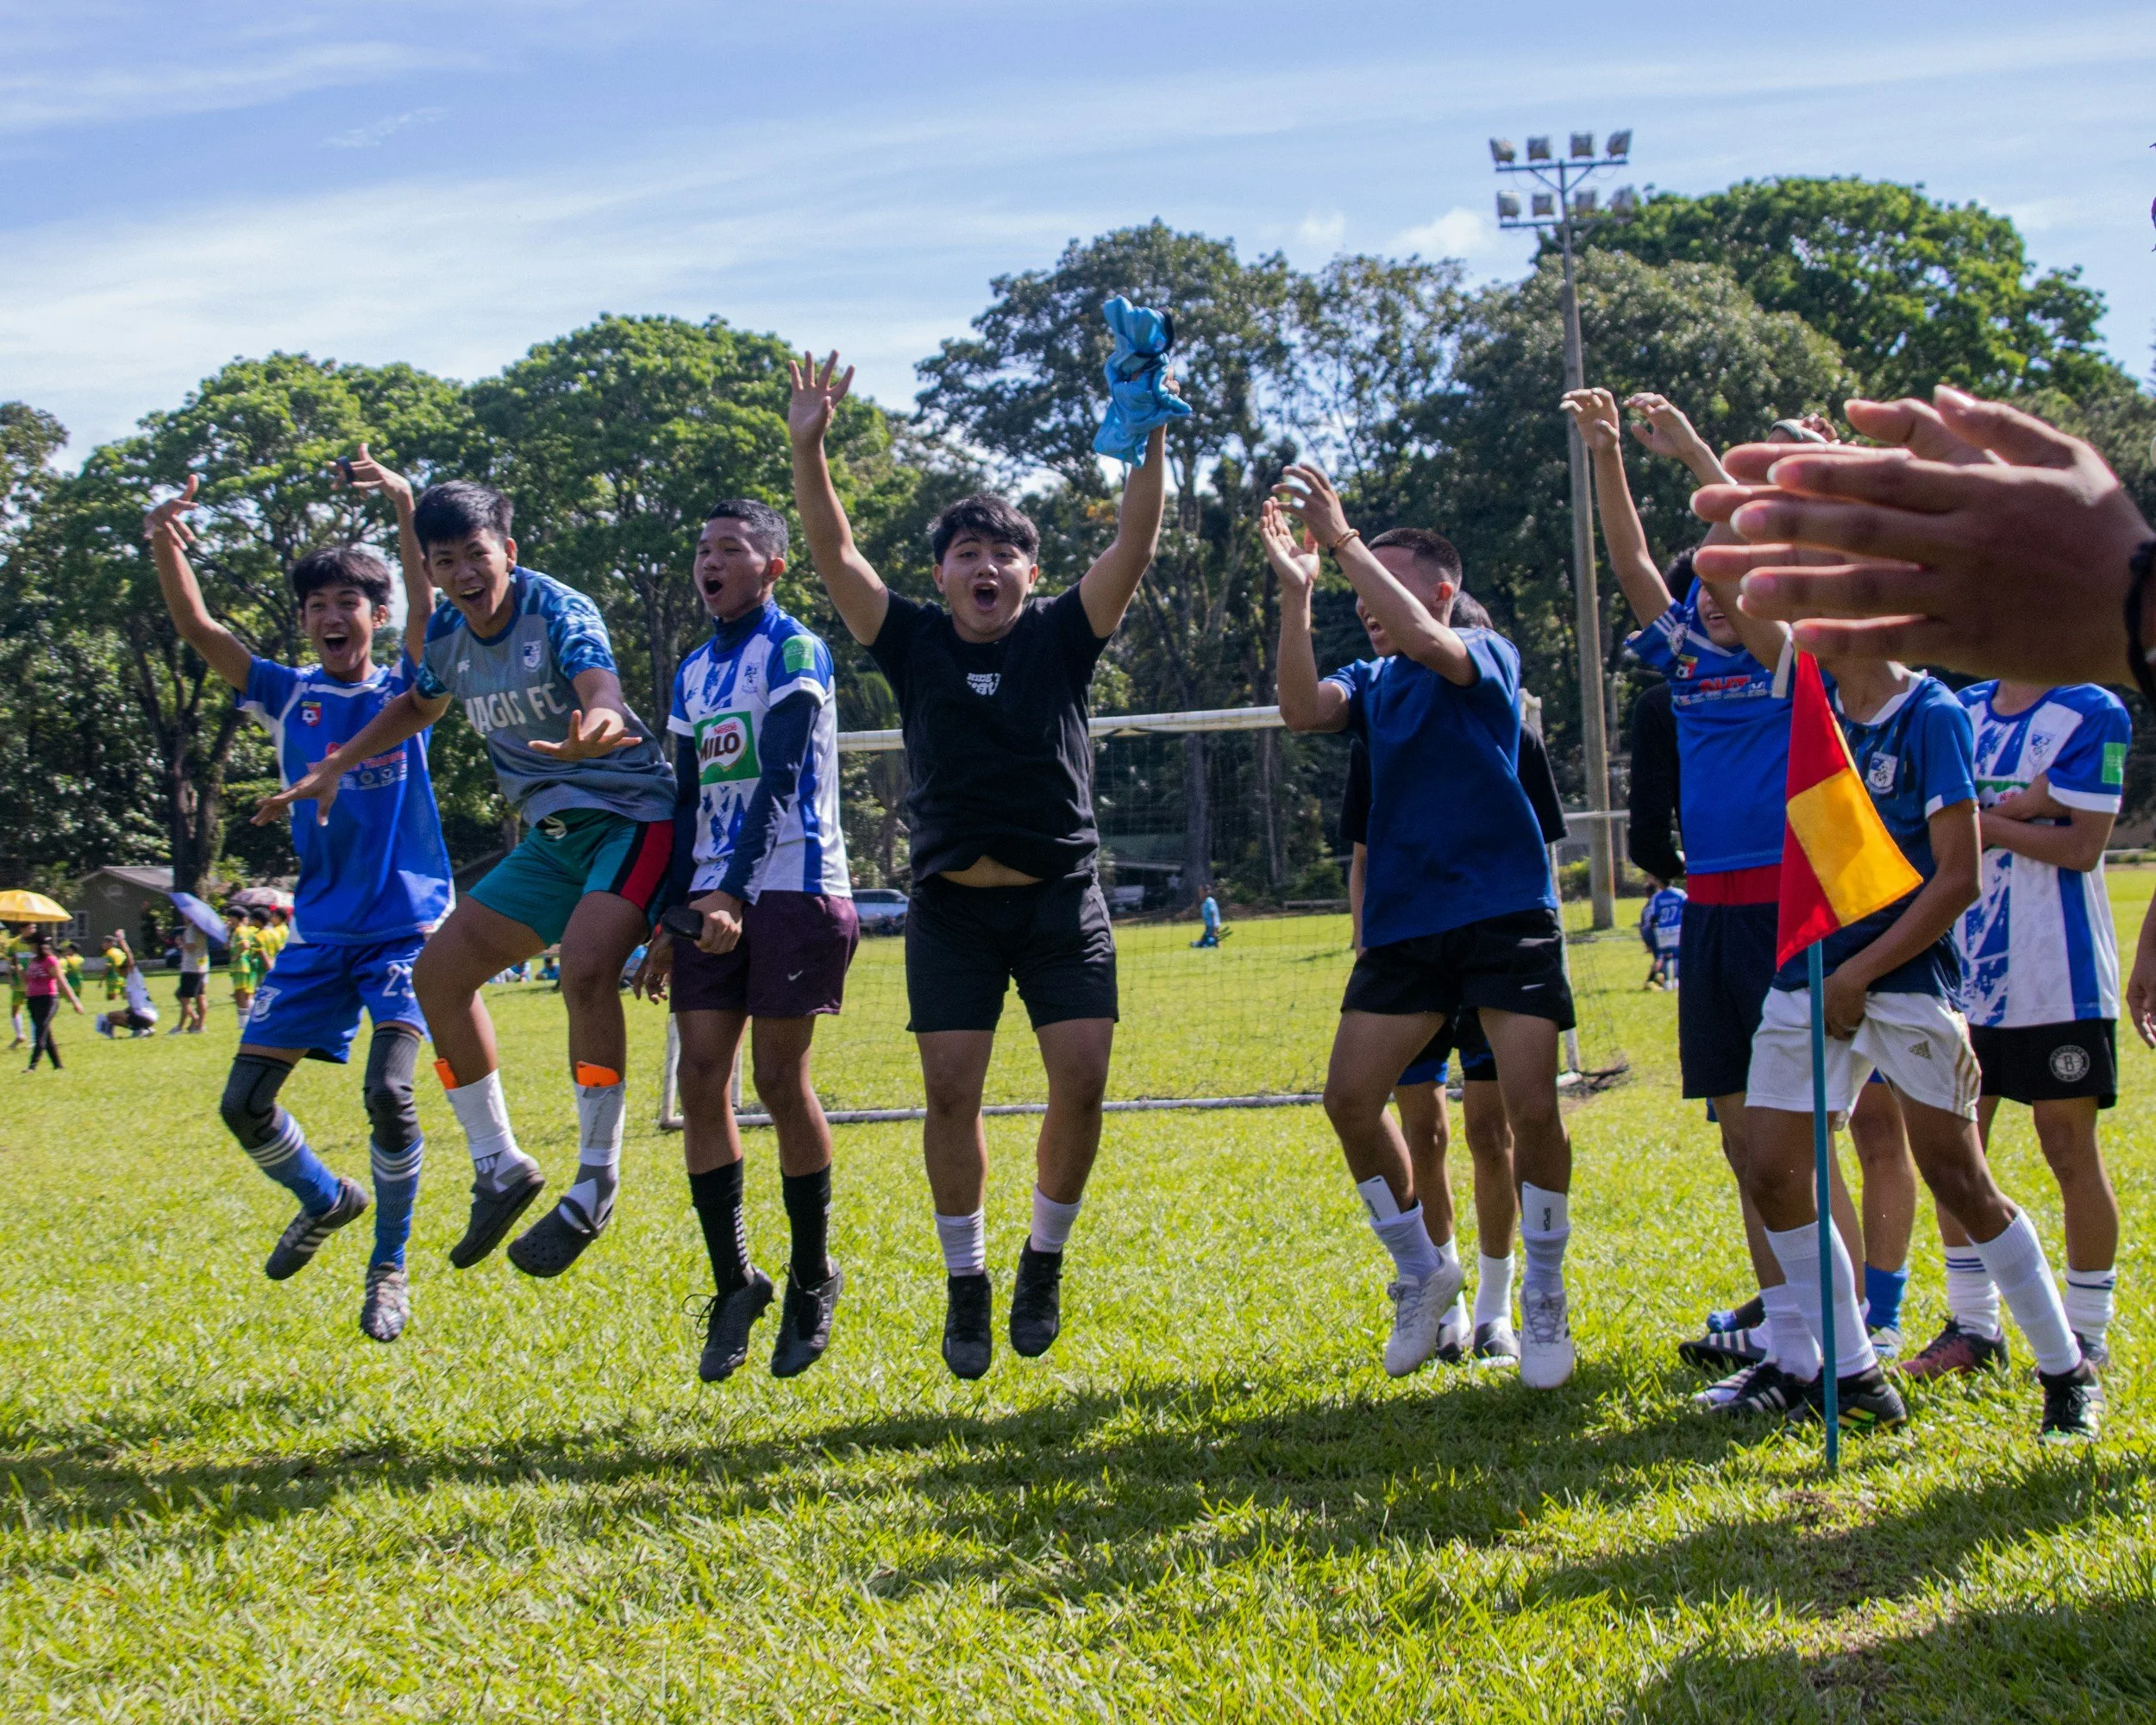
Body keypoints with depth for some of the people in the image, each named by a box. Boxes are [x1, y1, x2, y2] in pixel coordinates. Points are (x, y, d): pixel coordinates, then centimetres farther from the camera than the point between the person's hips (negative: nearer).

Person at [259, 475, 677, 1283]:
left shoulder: (558, 612, -18)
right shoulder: (448, 634, 4)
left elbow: (600, 685, -40)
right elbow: (418, 704, 27)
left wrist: (598, 722, -63)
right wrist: (333, 769, 23)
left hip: (631, 815, -8)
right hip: (553, 833, 8)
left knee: (585, 964, -30)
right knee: (440, 969, 1)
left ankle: (596, 1184, -18)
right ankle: (499, 1169, 13)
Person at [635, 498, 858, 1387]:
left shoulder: (796, 653, -5)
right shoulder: (693, 673, 17)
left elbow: (779, 781, -16)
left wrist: (733, 894, -26)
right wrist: (669, 919, 14)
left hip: (794, 889, -6)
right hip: (711, 898, 6)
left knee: (780, 1080, -4)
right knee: (700, 1079, -2)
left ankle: (812, 1278, 10)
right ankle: (733, 1281, 7)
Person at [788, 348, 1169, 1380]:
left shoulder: (1062, 638, 3)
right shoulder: (915, 645, 5)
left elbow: (1134, 549, -8)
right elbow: (833, 553, -4)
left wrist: (1152, 443, -20)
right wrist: (809, 447, -16)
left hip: (1060, 900, 0)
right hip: (951, 906, 0)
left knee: (1082, 1080, -9)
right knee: (951, 1091, -5)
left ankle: (1044, 1263, 13)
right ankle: (966, 1285, 10)